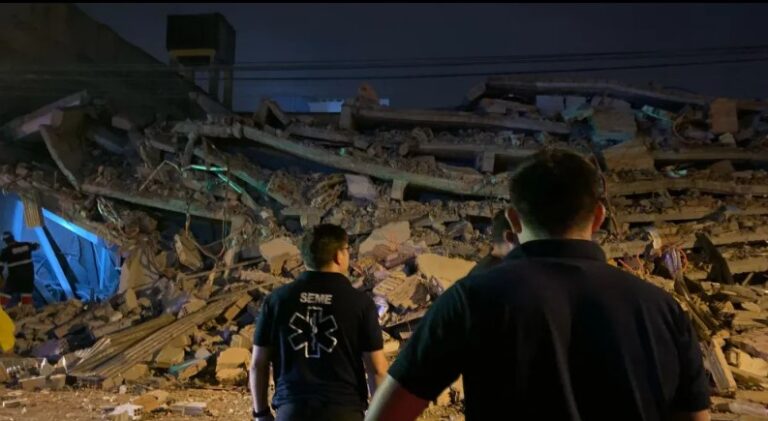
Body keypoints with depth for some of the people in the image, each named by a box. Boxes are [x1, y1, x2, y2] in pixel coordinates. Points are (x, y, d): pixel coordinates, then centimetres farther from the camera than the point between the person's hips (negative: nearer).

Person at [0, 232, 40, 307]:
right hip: (28, 273, 4)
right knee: (26, 292, 14)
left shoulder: (6, 250, -11)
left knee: (6, 292, 4)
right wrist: (36, 244, 43)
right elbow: (36, 246, 21)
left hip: (15, 275, -4)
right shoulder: (26, 245, 1)